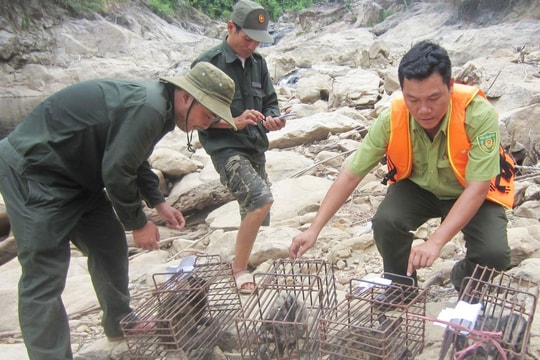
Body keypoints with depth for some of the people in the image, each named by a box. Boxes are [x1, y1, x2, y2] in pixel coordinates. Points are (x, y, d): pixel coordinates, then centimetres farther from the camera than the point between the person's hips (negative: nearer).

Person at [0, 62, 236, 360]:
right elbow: (116, 172, -25)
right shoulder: (148, 108, -26)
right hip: (33, 170, -10)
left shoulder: (154, 102, 6)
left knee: (111, 246, 14)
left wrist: (159, 203, 10)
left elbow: (133, 160, 17)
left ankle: (119, 324, 30)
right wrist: (138, 224, -11)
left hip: (75, 173, 10)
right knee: (44, 276, -8)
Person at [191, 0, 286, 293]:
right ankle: (239, 270, -6)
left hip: (256, 150, 7)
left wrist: (272, 119, -7)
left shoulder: (258, 63, 10)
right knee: (262, 199, -23)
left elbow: (270, 102, 15)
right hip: (226, 148, -7)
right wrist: (235, 122, -20)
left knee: (255, 212, 11)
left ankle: (242, 265, 32)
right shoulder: (208, 64, -8)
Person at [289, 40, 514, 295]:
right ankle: (401, 286, 5)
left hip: (471, 193, -1)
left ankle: (465, 281, 15)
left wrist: (435, 242, -44)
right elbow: (351, 176, -21)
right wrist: (314, 229, -26)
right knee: (385, 221, -27)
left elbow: (477, 188, -33)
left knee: (494, 254, -25)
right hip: (419, 187, 2)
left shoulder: (479, 115, -33)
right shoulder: (392, 118, -26)